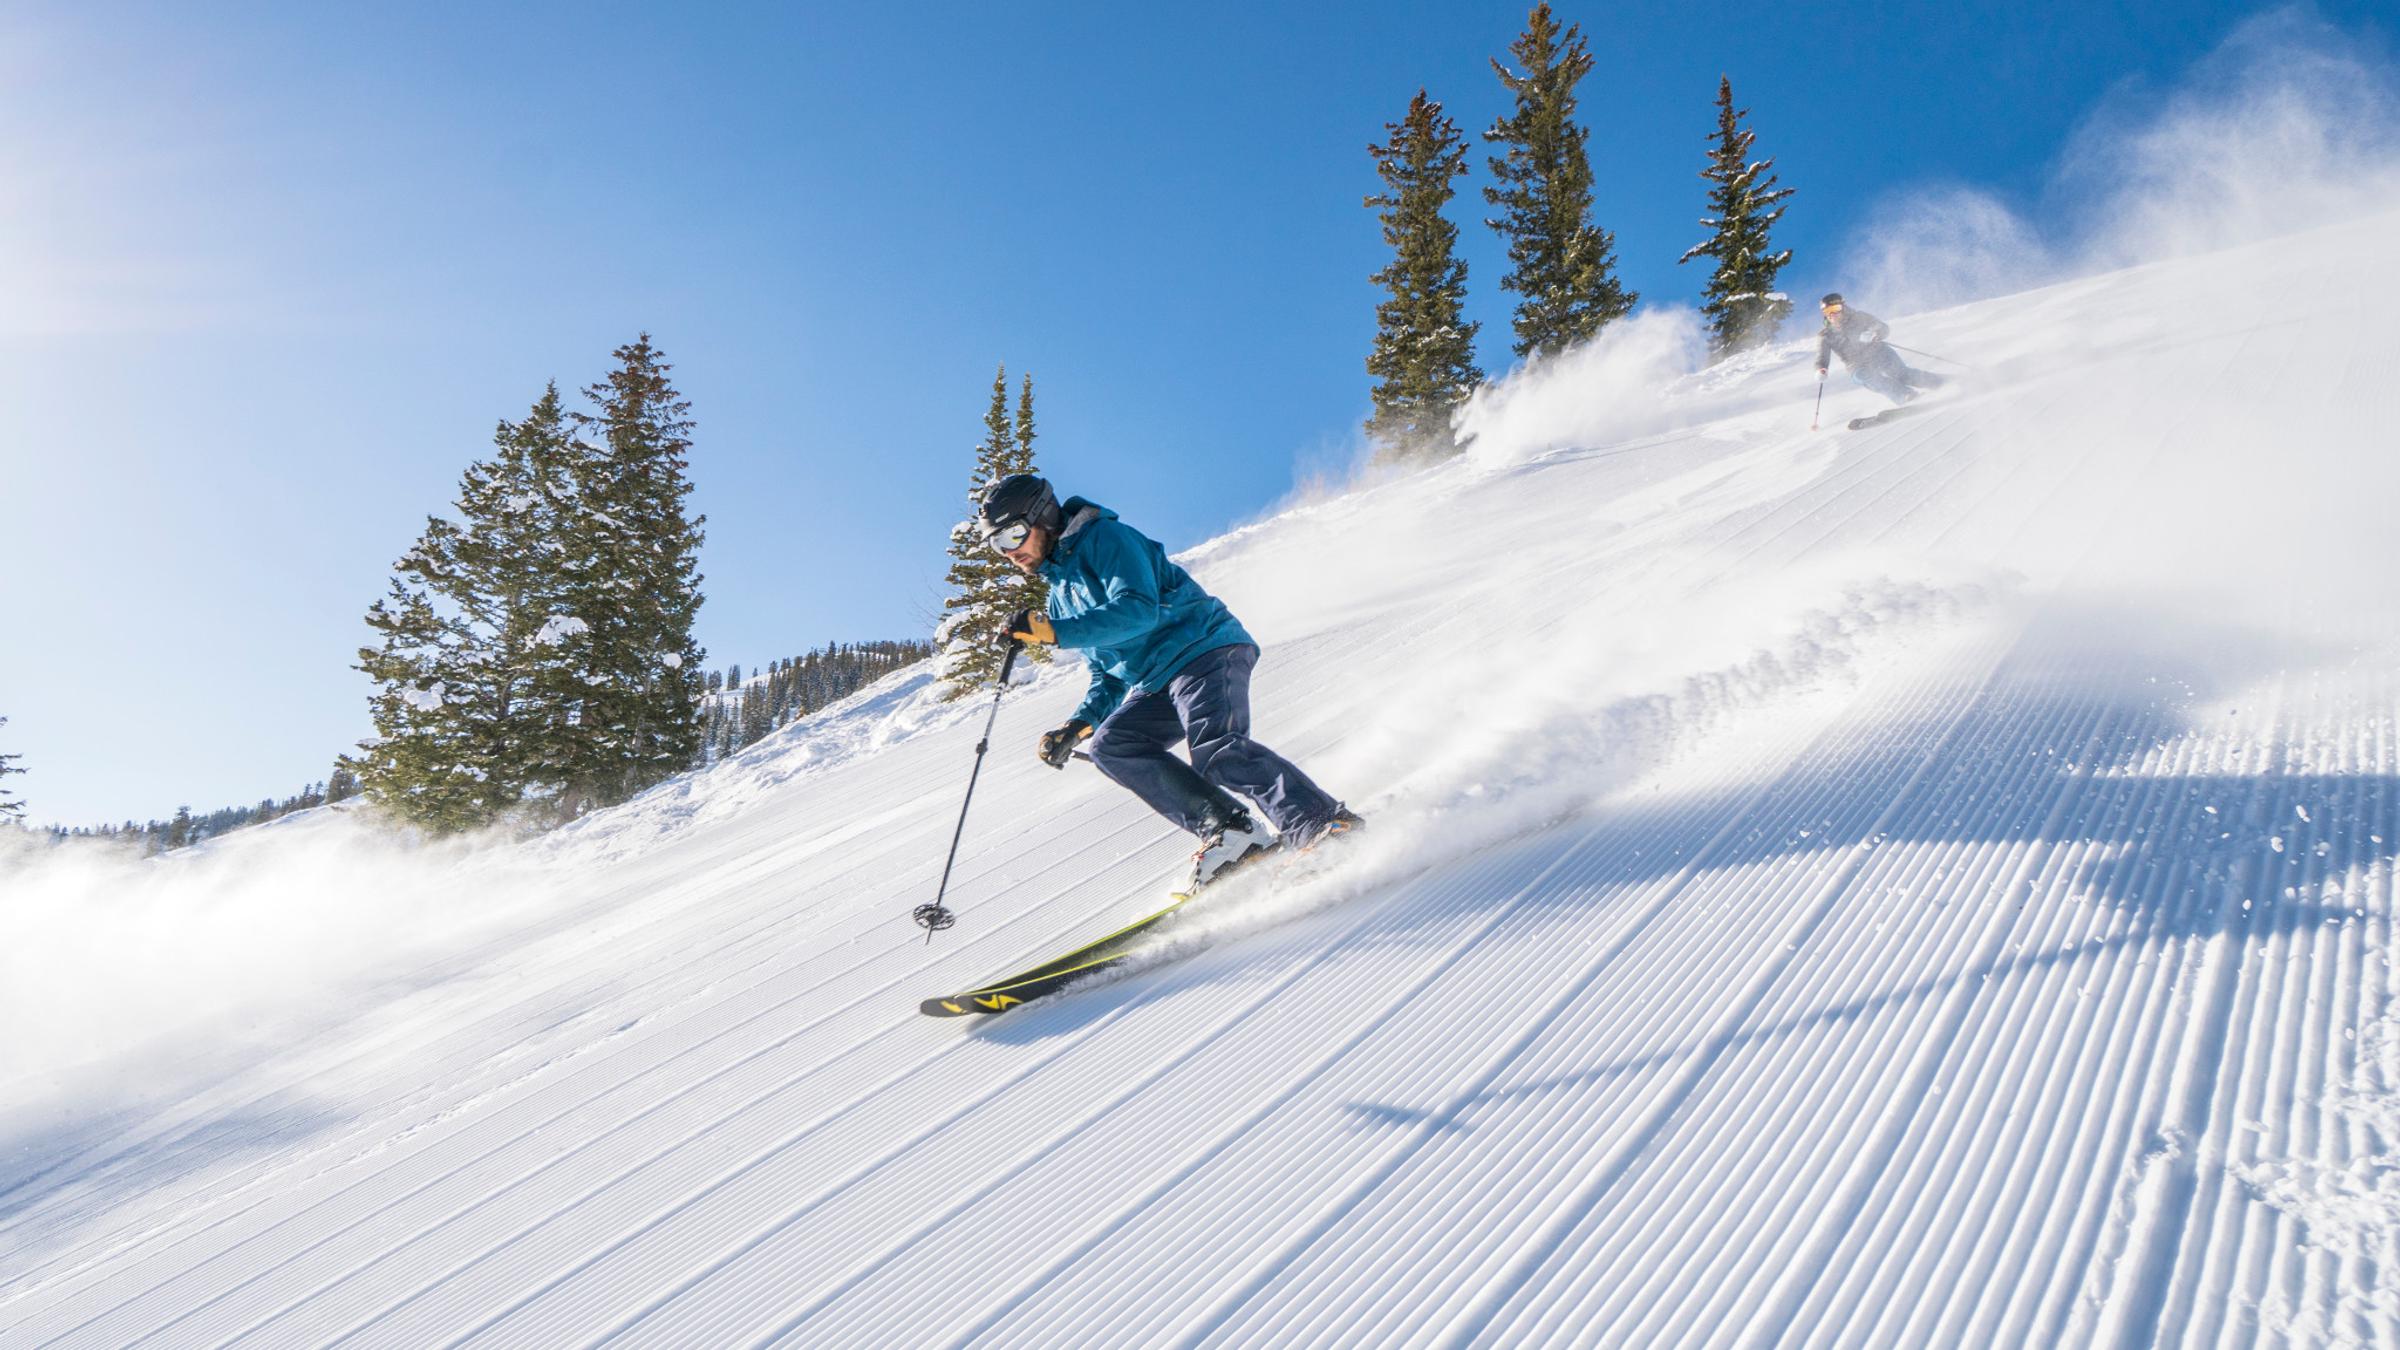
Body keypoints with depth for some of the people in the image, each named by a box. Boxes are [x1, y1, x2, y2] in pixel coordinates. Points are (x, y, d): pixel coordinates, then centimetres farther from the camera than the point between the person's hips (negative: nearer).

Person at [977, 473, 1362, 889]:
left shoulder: (1105, 538, -3)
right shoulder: (1060, 598, 23)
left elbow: (1138, 610, -20)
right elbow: (1107, 678, 26)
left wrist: (1054, 633, -21)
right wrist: (1078, 726, 9)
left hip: (1204, 648, -9)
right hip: (1155, 685, 9)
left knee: (1217, 750, -29)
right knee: (1110, 745, -13)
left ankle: (1330, 825, -28)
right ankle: (1229, 829, -20)